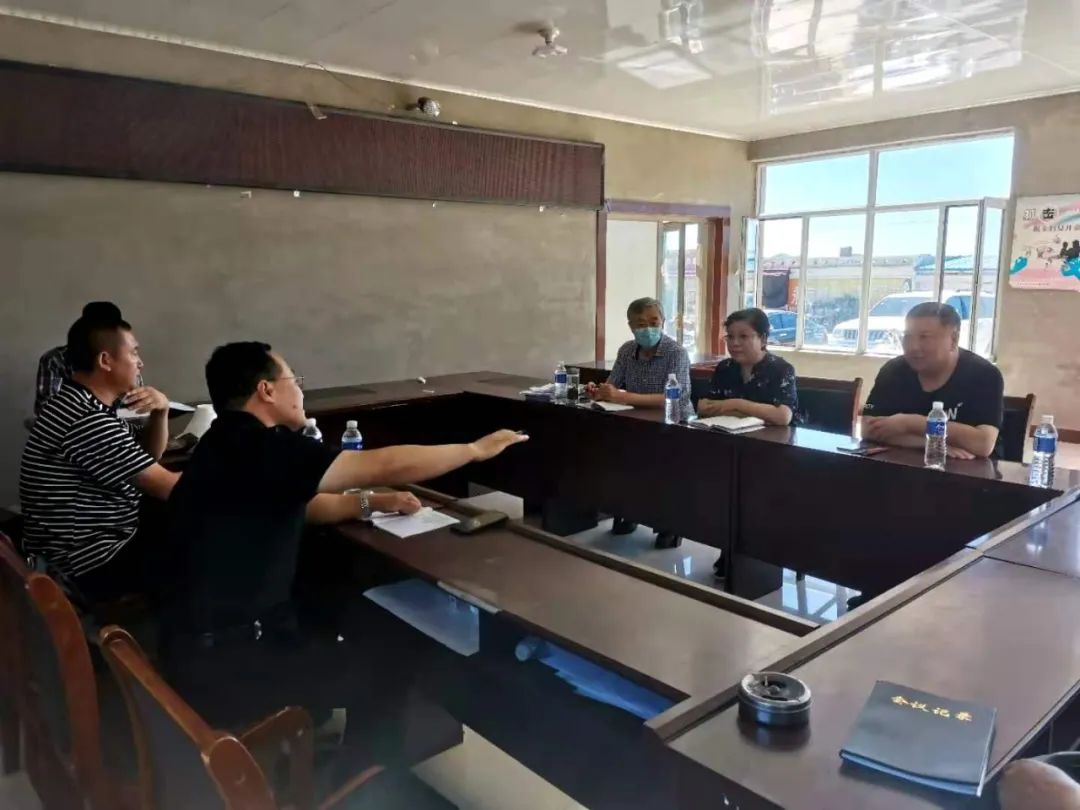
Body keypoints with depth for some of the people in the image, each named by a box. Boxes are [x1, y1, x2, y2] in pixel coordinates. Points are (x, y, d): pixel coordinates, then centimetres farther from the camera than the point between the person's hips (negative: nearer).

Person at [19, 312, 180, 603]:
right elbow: (168, 488, -23)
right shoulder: (89, 421, -26)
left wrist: (160, 412, -5)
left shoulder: (78, 404, 6)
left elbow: (148, 458, 13)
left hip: (94, 546, 10)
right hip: (95, 567, -10)